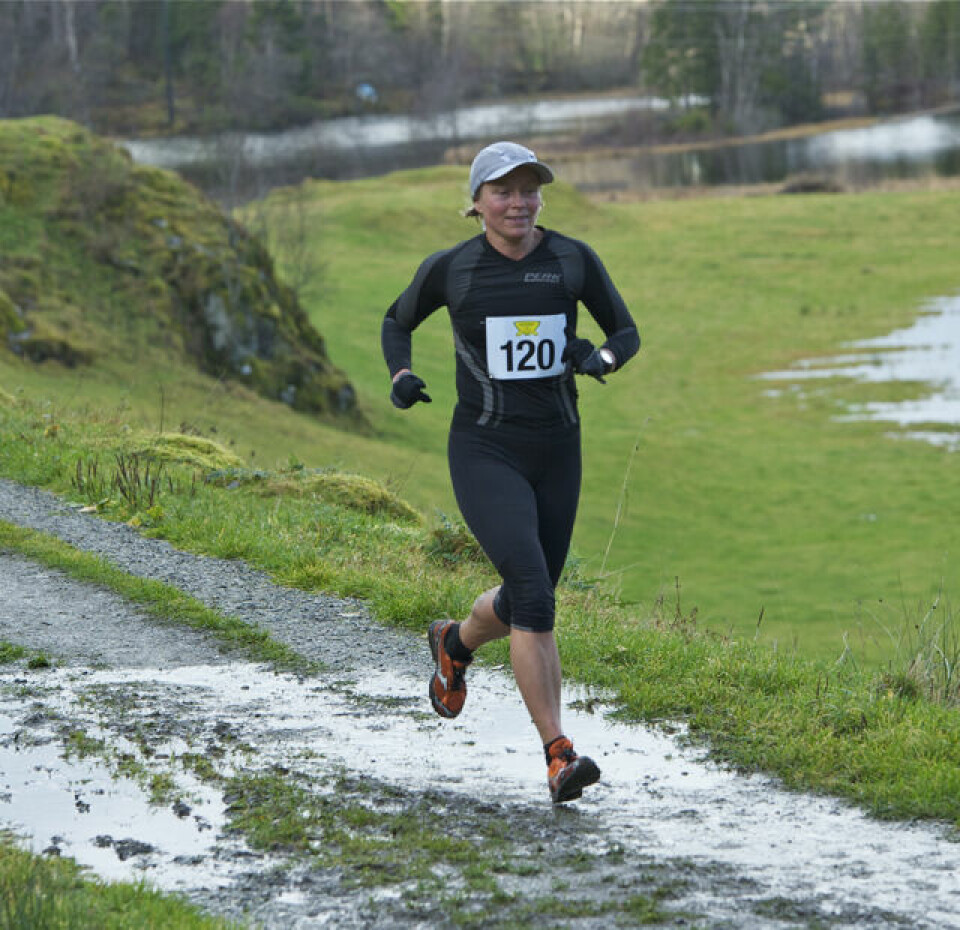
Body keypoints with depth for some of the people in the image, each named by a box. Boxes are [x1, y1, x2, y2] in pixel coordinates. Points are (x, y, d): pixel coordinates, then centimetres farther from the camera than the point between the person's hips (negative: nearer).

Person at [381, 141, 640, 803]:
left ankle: (456, 644, 51)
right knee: (533, 594, -20)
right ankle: (559, 754, -19)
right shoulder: (450, 269, -4)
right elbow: (397, 321, 14)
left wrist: (600, 359, -16)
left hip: (557, 452, 4)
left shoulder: (574, 261, -1)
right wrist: (400, 377, -5)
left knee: (530, 599, 16)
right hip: (485, 454, -4)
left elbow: (627, 334, 7)